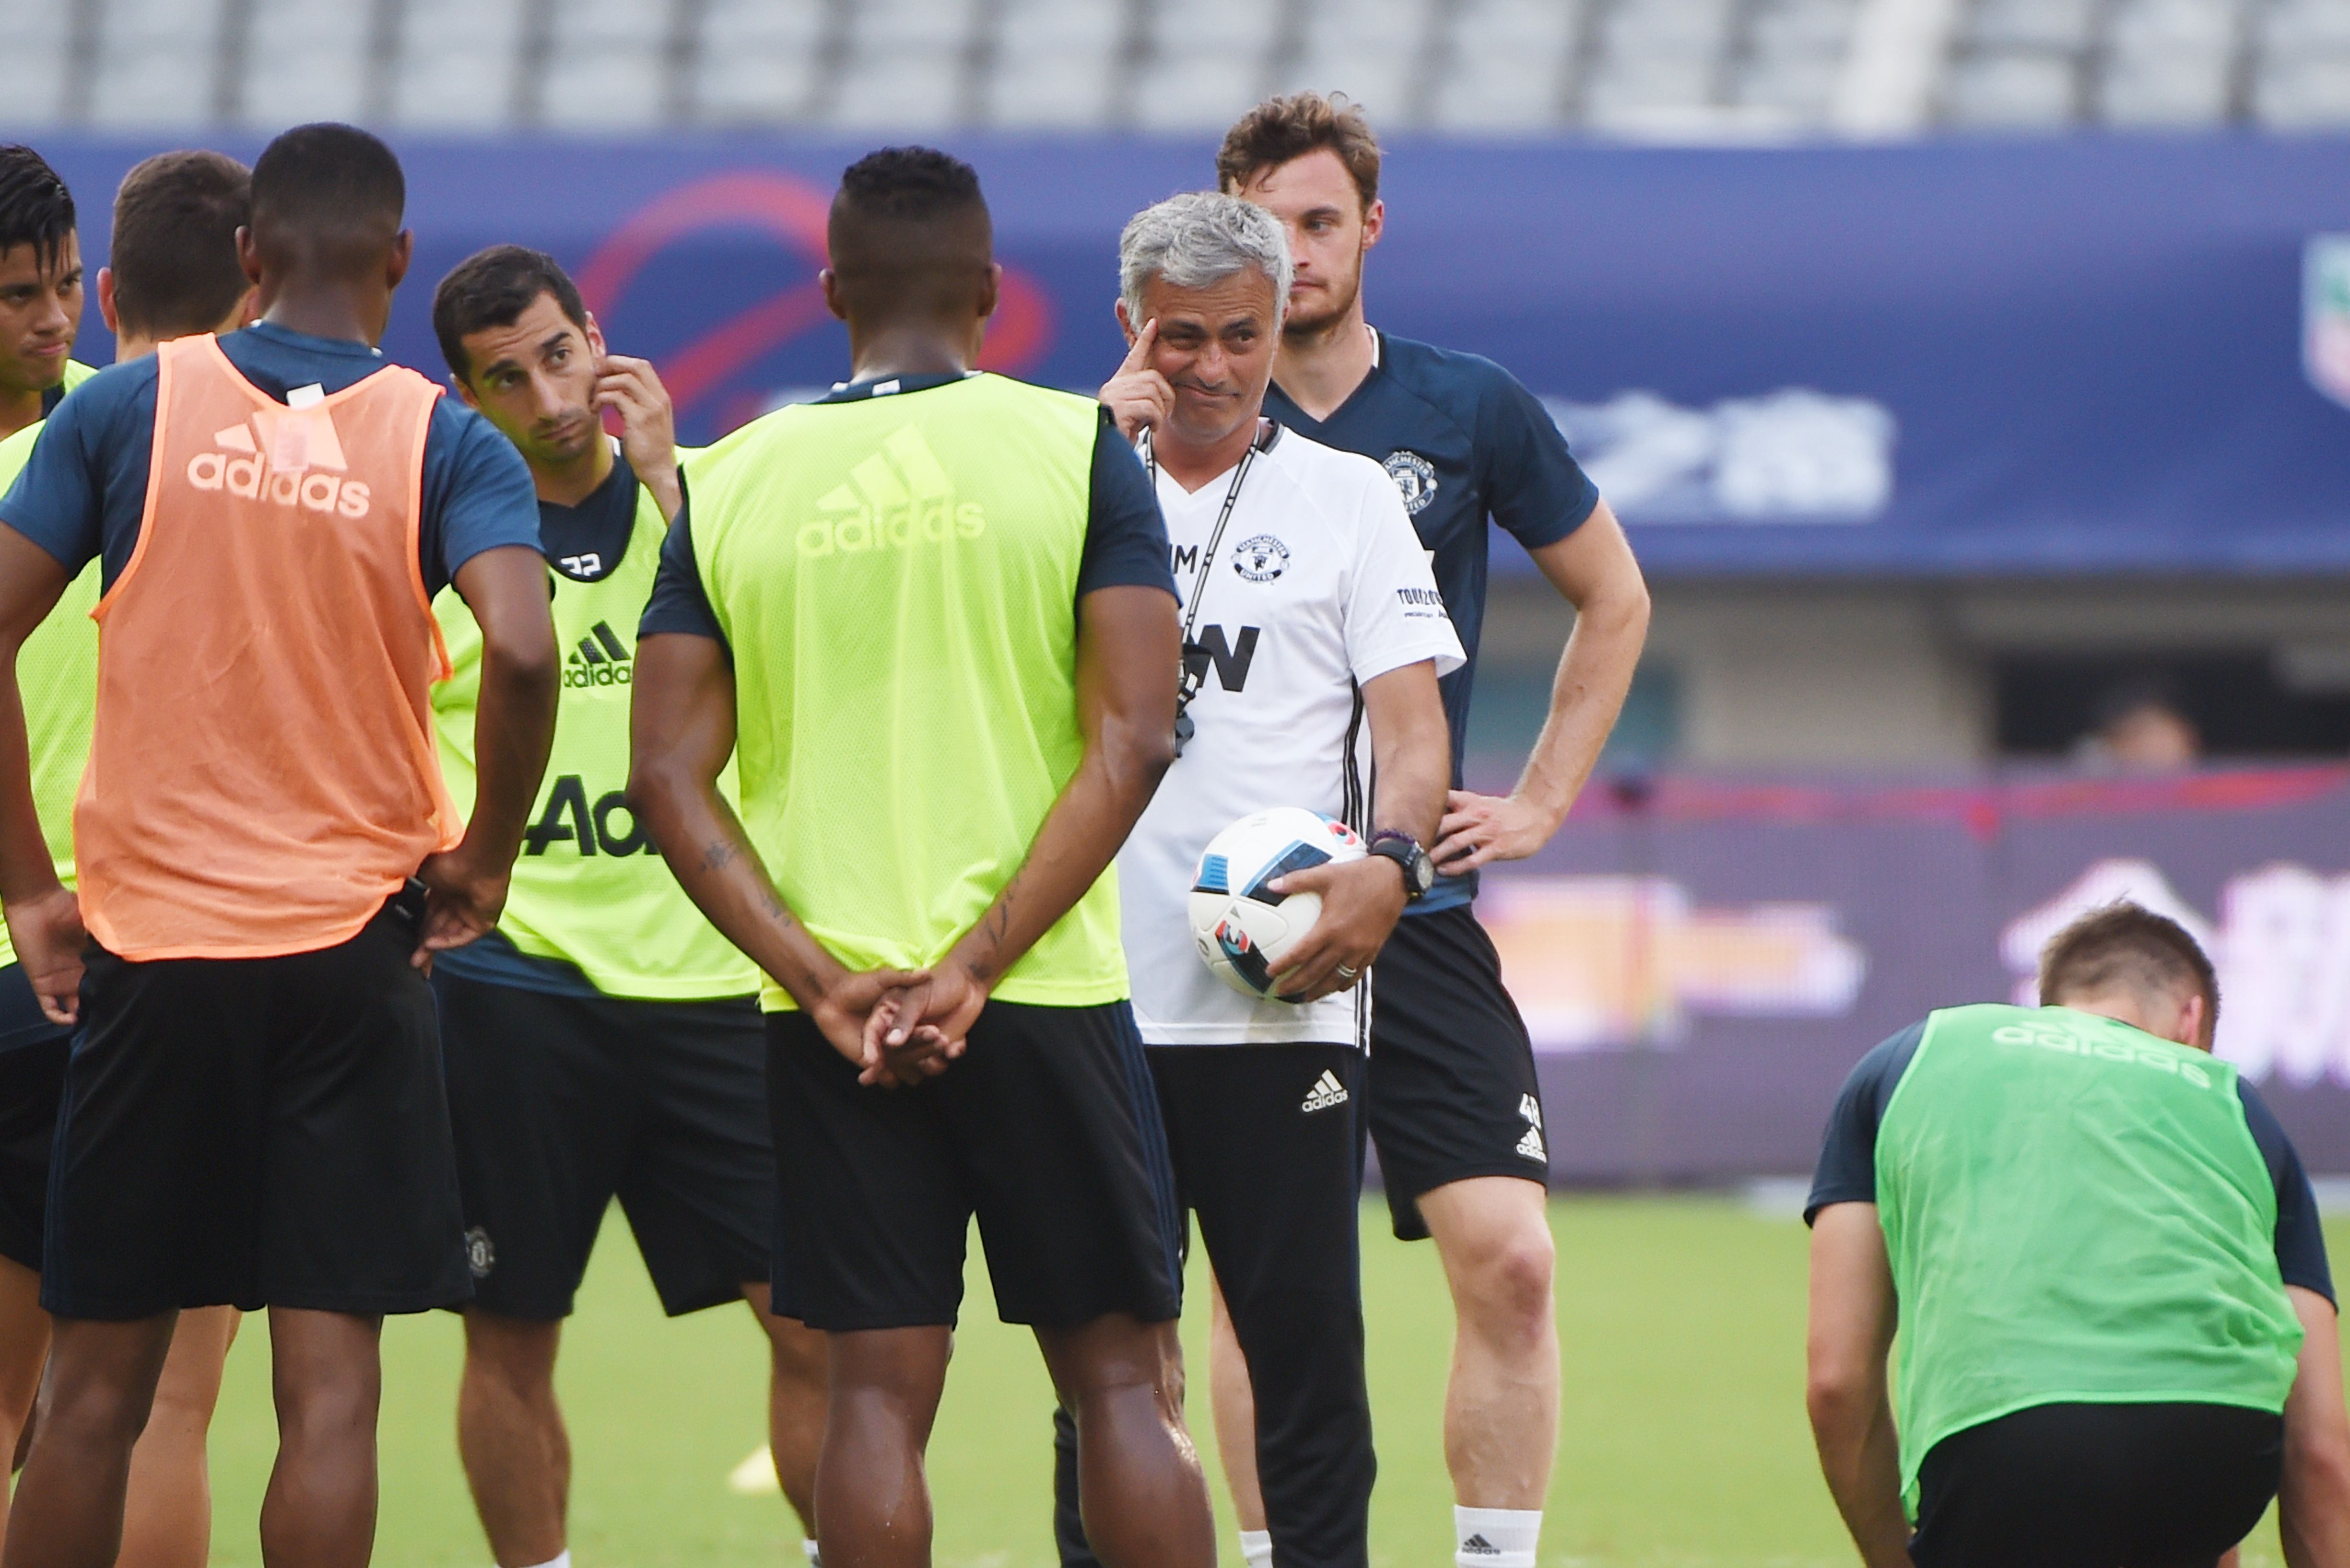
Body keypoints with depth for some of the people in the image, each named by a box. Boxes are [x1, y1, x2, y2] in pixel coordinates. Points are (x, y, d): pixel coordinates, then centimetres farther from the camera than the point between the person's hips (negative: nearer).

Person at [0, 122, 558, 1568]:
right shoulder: (444, 444, -1)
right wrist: (484, 862, -3)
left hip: (147, 948, 1)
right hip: (353, 951, -1)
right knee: (330, 1383, -2)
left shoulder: (129, 409, 2)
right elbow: (521, 652, -18)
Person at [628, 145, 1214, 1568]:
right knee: (1122, 1380, 5)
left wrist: (823, 979, -7)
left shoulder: (728, 483, 4)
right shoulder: (1080, 450, -2)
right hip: (1050, 997, -2)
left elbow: (671, 780, -1)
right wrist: (979, 963, -12)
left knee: (877, 1390, 4)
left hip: (829, 1011, 2)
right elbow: (1134, 742, -11)